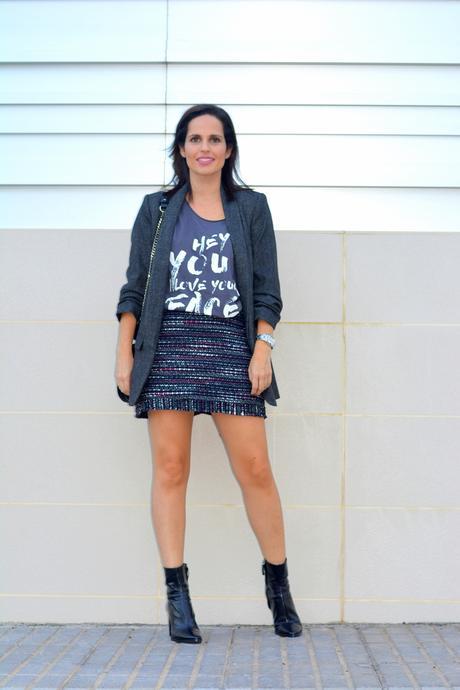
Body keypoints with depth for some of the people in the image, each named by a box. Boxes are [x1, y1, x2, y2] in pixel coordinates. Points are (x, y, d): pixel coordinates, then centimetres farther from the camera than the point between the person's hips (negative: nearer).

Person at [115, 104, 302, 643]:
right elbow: (134, 287, 10)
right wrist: (124, 354, 3)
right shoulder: (157, 208, 13)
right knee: (170, 468, -3)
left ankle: (278, 581, 12)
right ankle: (177, 594, 4)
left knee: (255, 468, -5)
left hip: (232, 346, 0)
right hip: (168, 345, 1)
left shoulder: (251, 208, 12)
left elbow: (266, 289, 8)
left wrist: (262, 348, -4)